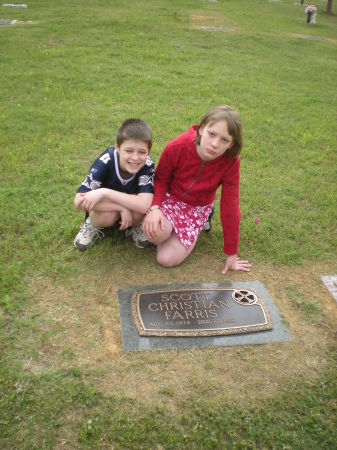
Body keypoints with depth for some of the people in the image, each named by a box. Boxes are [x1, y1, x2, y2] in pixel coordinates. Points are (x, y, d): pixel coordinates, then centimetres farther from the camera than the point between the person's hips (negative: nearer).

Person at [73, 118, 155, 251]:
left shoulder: (147, 165, -29)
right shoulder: (106, 161, -31)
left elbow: (145, 205, -41)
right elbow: (79, 201, -36)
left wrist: (104, 193, -44)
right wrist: (122, 207, -37)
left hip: (129, 210, 1)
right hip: (107, 208, 0)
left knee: (139, 210, -33)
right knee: (108, 215, -35)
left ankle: (134, 226, 3)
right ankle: (93, 226, 2)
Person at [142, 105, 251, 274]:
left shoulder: (231, 162, -25)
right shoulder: (177, 147, -26)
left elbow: (229, 206, -17)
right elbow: (161, 179, -8)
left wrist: (231, 254, -11)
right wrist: (154, 207, -28)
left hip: (198, 208, 1)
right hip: (170, 197, 0)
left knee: (167, 259, -15)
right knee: (156, 231, -34)